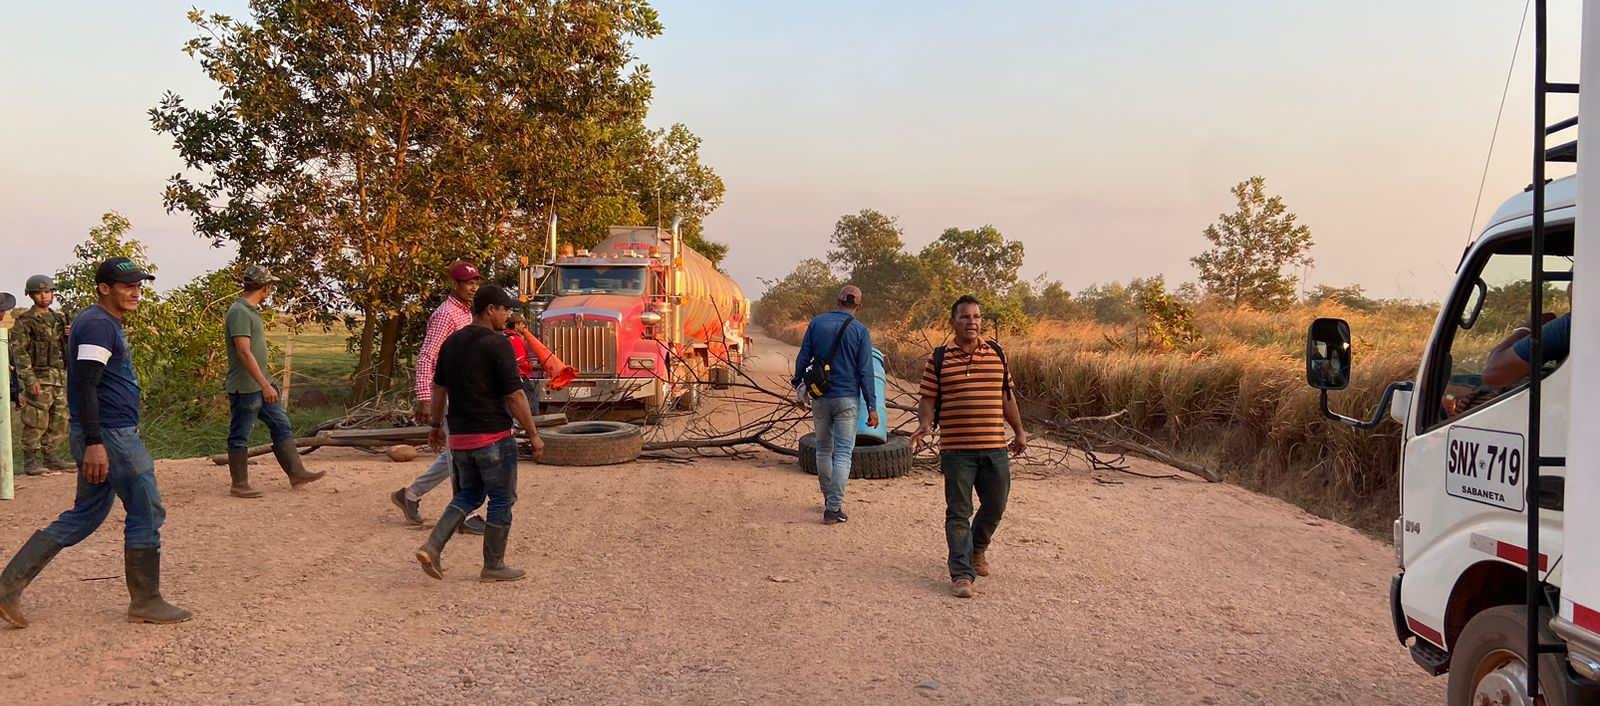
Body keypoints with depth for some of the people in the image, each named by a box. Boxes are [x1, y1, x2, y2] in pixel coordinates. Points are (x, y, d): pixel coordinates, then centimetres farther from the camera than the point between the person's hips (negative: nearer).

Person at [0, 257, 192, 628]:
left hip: (105, 435, 10)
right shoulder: (98, 325, -15)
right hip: (111, 437, -10)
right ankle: (145, 603, 8)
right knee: (147, 513, -2)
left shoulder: (107, 323, 17)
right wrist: (94, 443, -27)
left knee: (85, 517, 16)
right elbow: (86, 385, -23)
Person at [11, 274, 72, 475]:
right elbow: (19, 352, -10)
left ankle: (52, 456, 16)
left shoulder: (59, 318, 15)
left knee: (59, 421, 8)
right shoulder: (24, 321, -4)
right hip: (38, 379, -6)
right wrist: (29, 379, -18)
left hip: (61, 377, 6)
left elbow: (67, 347, 20)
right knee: (36, 421, -6)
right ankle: (31, 460, 1)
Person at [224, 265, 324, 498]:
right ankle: (239, 485, 10)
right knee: (240, 436, 2)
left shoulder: (251, 310, 13)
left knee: (281, 425, 11)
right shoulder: (239, 312, -18)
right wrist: (265, 385, -26)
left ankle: (296, 473, 15)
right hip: (245, 387, -10)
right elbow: (244, 352, -24)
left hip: (260, 386, 10)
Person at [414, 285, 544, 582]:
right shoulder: (498, 344, -15)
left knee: (468, 496, 20)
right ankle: (493, 566, 14)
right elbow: (515, 395, -15)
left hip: (459, 436, 7)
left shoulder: (451, 343, 7)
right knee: (502, 500, 7)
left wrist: (436, 425, 26)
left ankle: (433, 546, 3)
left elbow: (438, 388, 14)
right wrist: (533, 434, -7)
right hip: (494, 436, -7)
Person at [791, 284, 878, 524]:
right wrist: (872, 407, -3)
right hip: (847, 398, -3)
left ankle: (829, 498, 30)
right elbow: (865, 372, -8)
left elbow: (803, 358, 5)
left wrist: (798, 381, 25)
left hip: (820, 397, 3)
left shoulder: (816, 323, 0)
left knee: (823, 449, 18)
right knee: (843, 453, 0)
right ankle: (834, 508, -4)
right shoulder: (860, 331, -7)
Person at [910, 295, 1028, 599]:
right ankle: (962, 574, 2)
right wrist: (924, 425, -17)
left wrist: (1019, 431, 19)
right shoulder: (939, 359, 0)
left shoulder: (997, 354, 8)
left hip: (995, 447, 3)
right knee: (958, 512, -1)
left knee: (995, 506, 12)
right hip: (956, 449, -3)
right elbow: (928, 398, 1)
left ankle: (978, 548, 40)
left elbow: (1007, 396, 16)